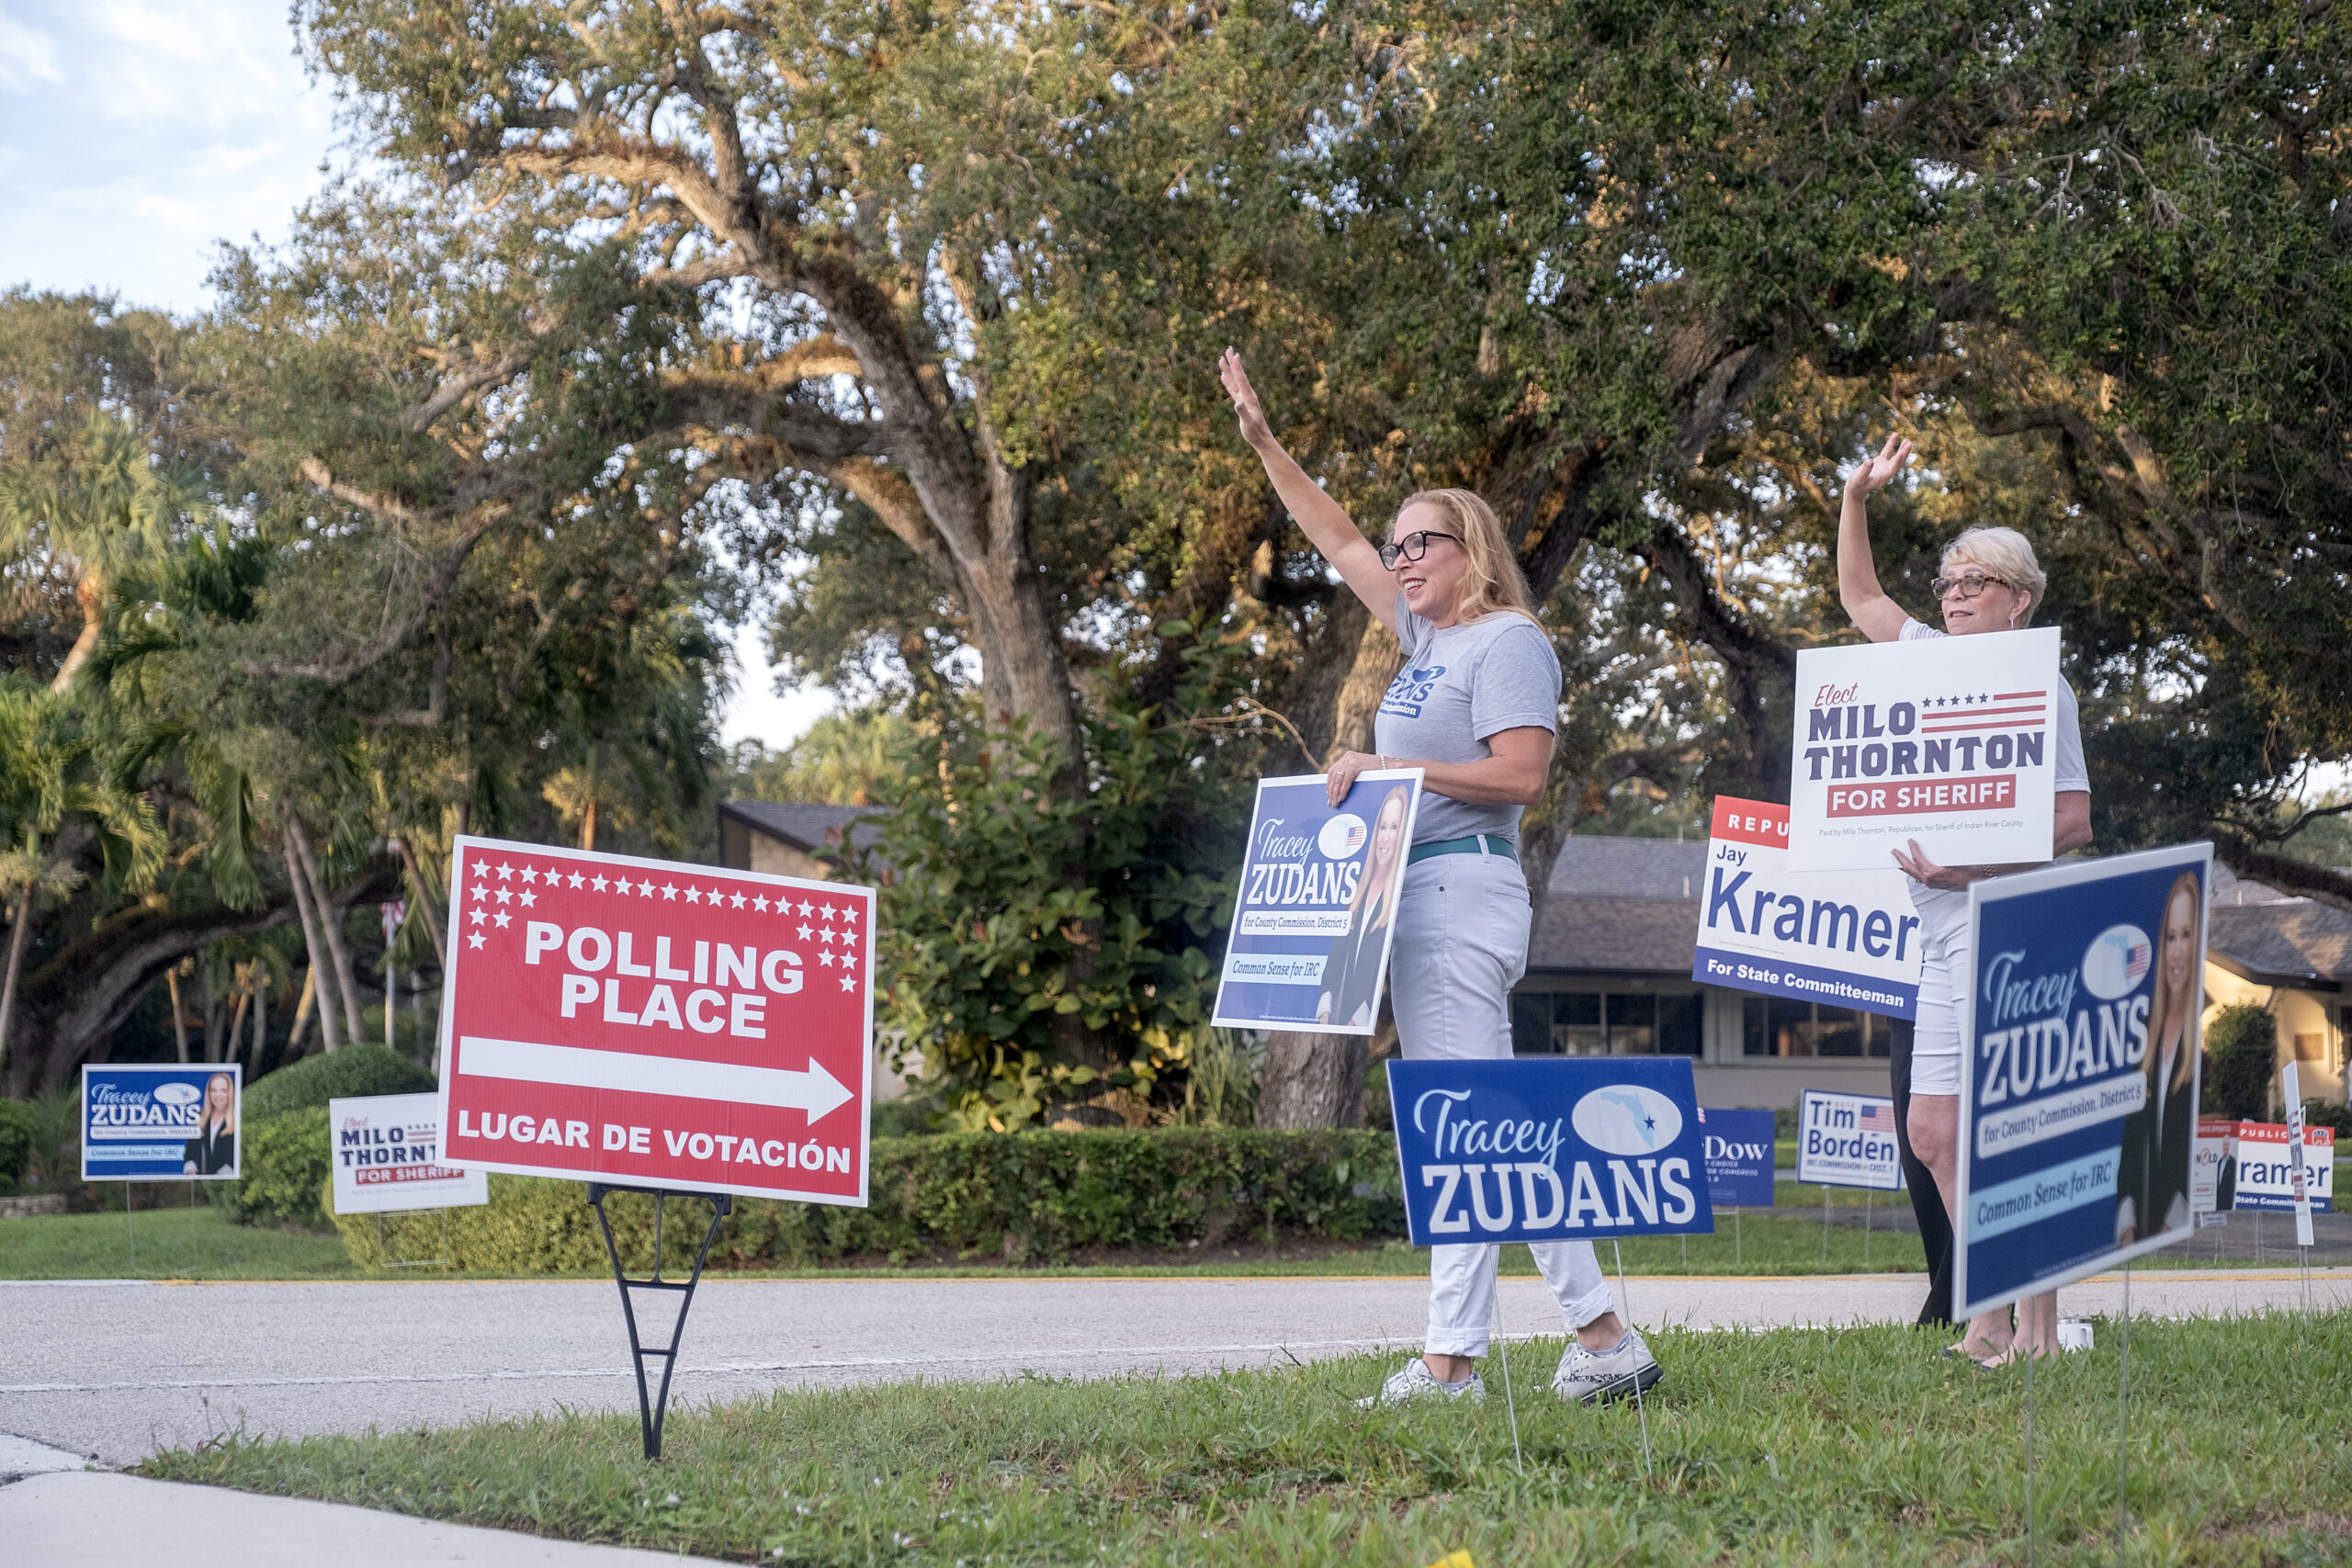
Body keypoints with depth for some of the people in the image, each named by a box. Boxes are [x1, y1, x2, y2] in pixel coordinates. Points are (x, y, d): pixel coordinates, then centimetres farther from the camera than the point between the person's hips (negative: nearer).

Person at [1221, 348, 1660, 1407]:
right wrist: (1263, 443, 26)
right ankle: (1450, 1358, 8)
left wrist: (1389, 768, -16)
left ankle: (1603, 1335, -12)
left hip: (1465, 888, -9)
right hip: (1419, 896, 9)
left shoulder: (1508, 642, -8)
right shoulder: (1429, 634, 17)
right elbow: (1338, 542, 26)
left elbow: (1521, 774, -19)